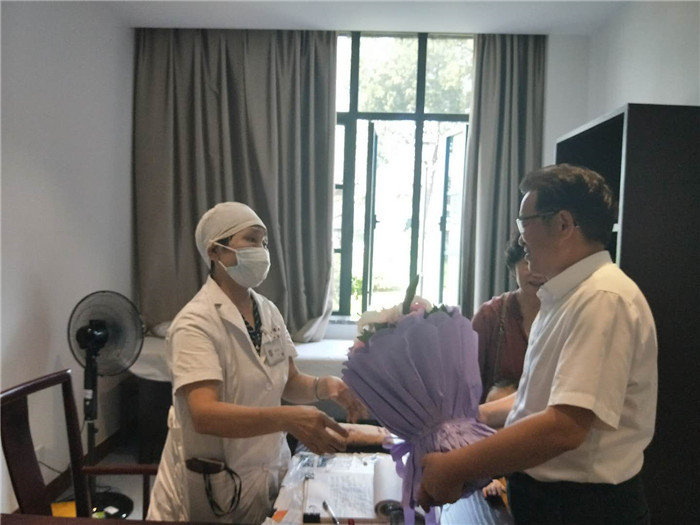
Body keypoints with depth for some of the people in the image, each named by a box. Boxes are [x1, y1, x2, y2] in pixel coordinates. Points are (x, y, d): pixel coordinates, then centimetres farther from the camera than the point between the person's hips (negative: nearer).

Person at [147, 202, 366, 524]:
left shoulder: (268, 311, 0)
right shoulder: (195, 323, -21)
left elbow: (288, 383, 6)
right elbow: (204, 414, -32)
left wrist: (324, 386, -14)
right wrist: (288, 418, -45)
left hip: (267, 472, 6)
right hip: (210, 486, -6)